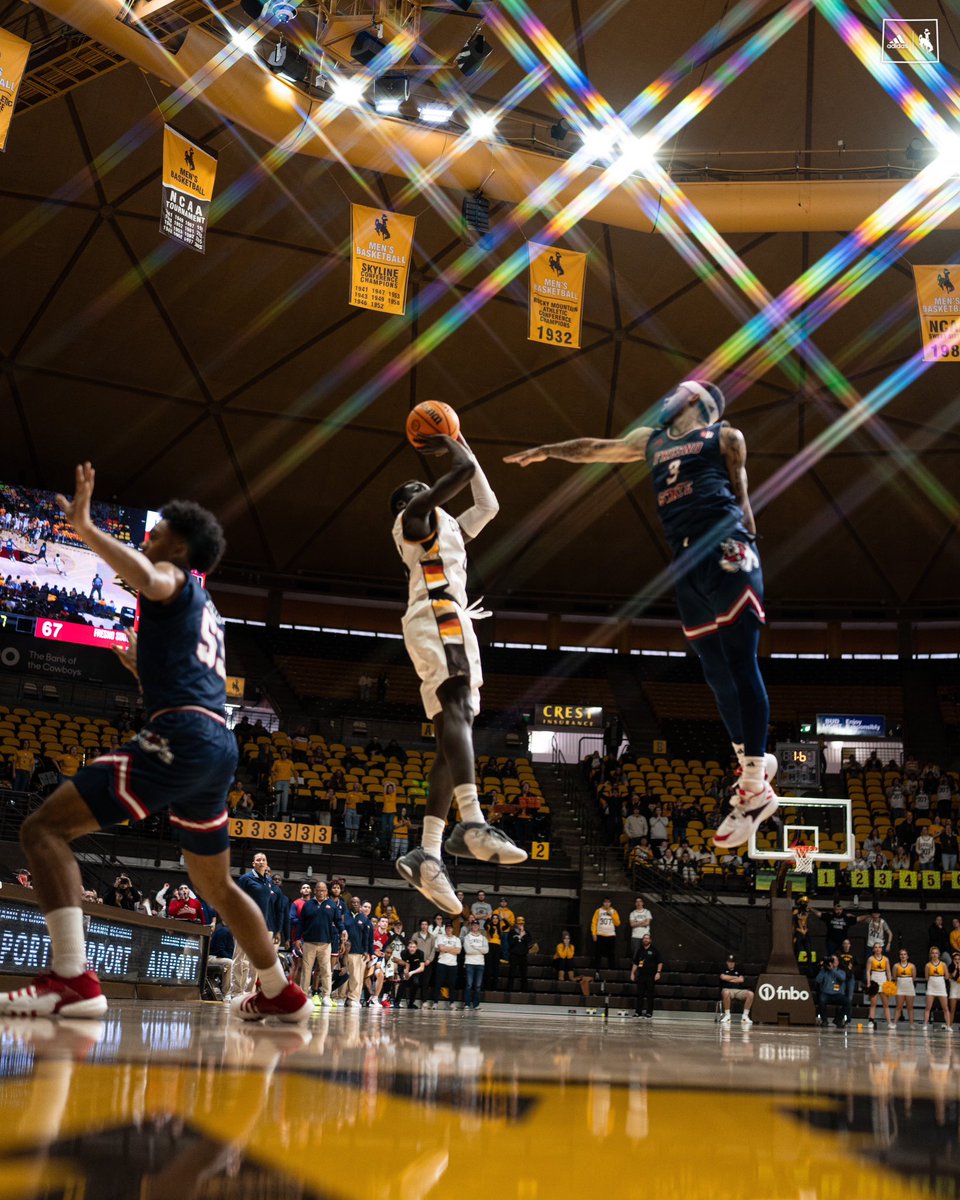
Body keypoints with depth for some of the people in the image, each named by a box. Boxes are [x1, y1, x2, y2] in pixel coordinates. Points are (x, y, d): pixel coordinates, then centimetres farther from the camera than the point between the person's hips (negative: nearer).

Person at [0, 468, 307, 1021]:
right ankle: (280, 993, 34)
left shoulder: (175, 576, 5)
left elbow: (150, 580, -22)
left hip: (182, 737, -9)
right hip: (221, 744, 9)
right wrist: (144, 665, 47)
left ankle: (73, 979, -25)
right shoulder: (205, 610, 31)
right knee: (216, 884, 25)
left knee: (44, 829, -12)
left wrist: (86, 527, -16)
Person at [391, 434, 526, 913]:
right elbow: (463, 472, -3)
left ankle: (427, 854, -8)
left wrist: (465, 447, 43)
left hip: (453, 624, 10)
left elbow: (488, 505, 42)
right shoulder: (413, 514, 9)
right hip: (438, 619, -10)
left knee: (452, 732, -1)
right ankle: (471, 824, -47)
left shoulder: (448, 527, 35)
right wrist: (453, 447, 18)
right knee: (457, 714, -29)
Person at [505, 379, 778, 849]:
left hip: (725, 551, -5)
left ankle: (755, 790, -10)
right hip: (687, 564, 6)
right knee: (718, 673, 4)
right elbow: (595, 448, 40)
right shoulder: (651, 441, 30)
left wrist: (745, 549, -1)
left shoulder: (726, 437, 15)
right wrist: (547, 451, 47)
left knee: (740, 665, -10)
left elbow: (739, 497, 9)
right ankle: (753, 763, 18)